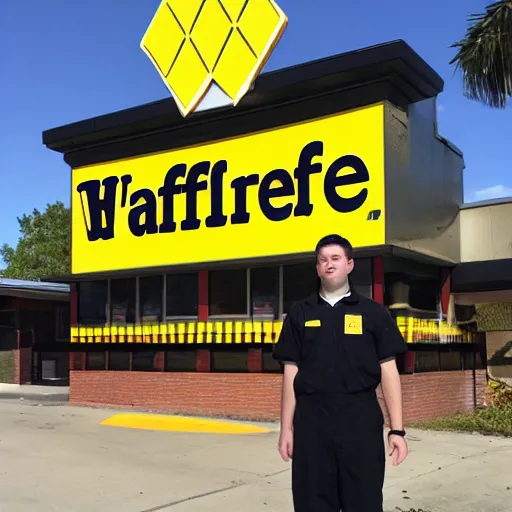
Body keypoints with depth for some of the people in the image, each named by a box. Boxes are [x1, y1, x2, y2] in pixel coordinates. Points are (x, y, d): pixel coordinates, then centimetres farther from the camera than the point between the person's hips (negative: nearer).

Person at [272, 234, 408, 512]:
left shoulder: (374, 313, 5)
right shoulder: (299, 314, 9)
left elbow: (388, 371, 3)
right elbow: (291, 372, 8)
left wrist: (396, 429, -3)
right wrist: (286, 427, 3)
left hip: (361, 419, -1)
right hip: (311, 420, 1)